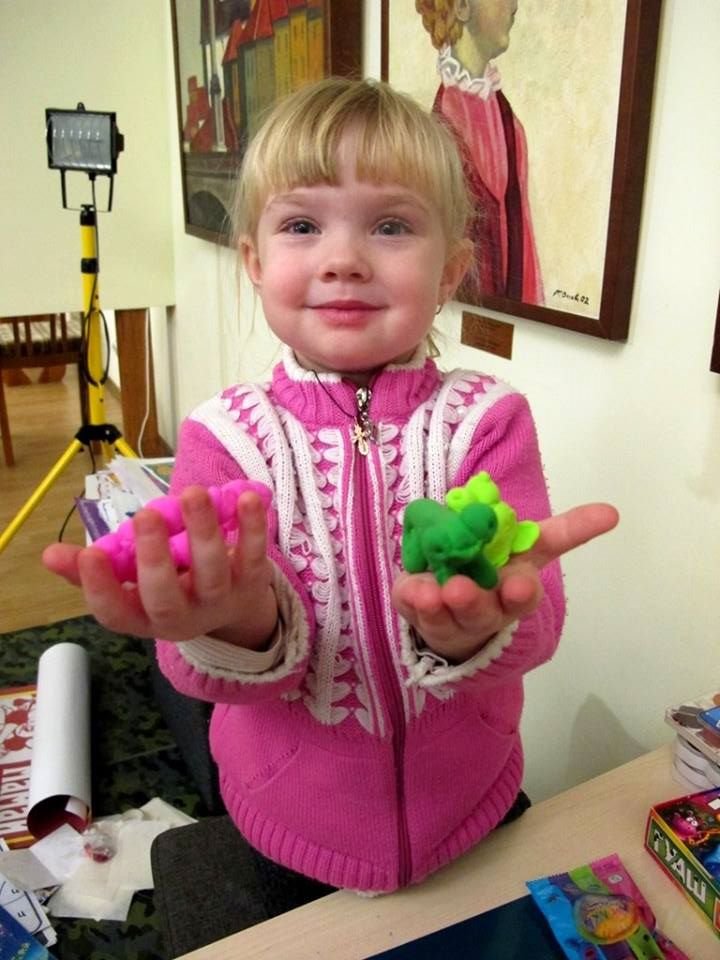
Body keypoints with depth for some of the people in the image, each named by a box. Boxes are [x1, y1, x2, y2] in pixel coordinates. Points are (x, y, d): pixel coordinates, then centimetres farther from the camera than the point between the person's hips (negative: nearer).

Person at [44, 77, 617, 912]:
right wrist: (240, 630, -40)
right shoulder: (226, 434, -14)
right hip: (287, 833, 0)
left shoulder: (485, 420, -13)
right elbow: (216, 677, -17)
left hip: (471, 819, 1)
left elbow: (534, 635, -21)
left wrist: (476, 626, -44)